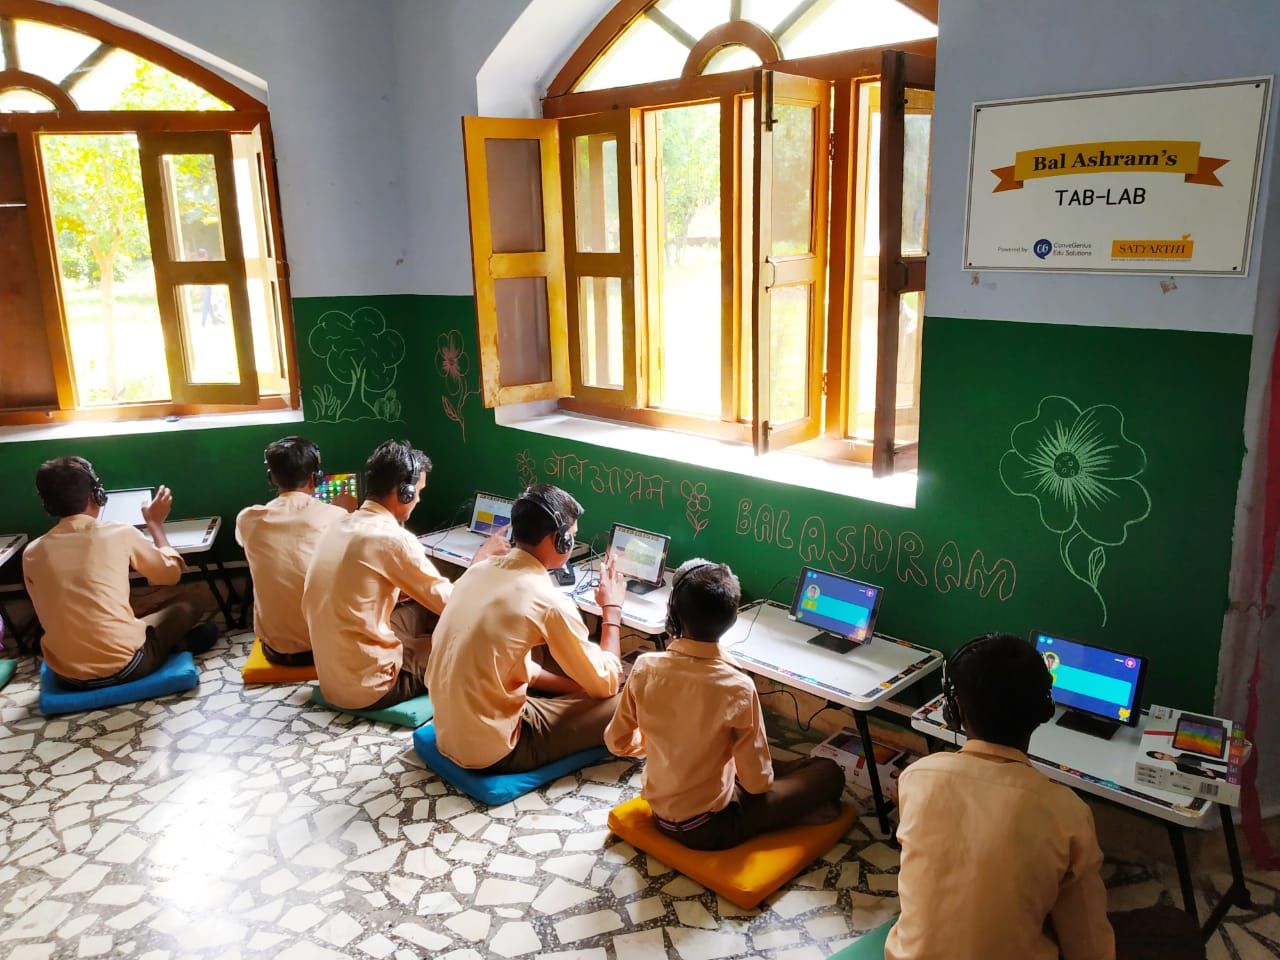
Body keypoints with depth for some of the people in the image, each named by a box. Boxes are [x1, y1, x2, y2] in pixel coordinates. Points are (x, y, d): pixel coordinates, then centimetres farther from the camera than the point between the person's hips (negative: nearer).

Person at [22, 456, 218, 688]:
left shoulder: (32, 553, 3)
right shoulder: (118, 533, -7)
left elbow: (48, 616, 16)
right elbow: (171, 573, 10)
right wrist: (155, 523, 23)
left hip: (65, 673, 4)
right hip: (123, 664, -4)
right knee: (197, 593, 16)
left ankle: (173, 642, 23)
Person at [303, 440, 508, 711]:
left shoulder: (340, 526, 4)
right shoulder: (392, 539, -21)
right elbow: (452, 604, -12)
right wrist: (481, 557, 3)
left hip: (330, 674, 8)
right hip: (365, 687, -8)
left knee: (424, 607, 18)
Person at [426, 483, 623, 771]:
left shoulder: (478, 571, 2)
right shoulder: (549, 602, -20)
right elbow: (605, 684, -7)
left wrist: (577, 686, 11)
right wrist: (612, 608, 4)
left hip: (449, 731, 8)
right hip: (490, 751, -8)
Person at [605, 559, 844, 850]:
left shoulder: (644, 667, -15)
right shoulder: (737, 687, -26)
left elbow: (617, 741, -1)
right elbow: (757, 781, -18)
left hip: (661, 814, 5)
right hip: (709, 827, -5)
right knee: (829, 773, 6)